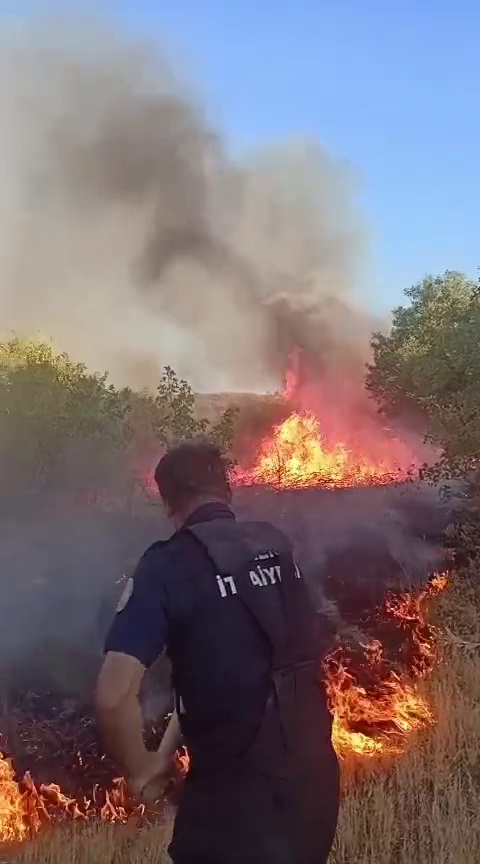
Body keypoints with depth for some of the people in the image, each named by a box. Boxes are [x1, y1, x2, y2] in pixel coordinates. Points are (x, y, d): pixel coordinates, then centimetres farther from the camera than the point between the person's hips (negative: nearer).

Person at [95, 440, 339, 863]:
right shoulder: (278, 547, 3)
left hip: (238, 794, -6)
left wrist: (139, 767, -4)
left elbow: (114, 694, -24)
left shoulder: (169, 565, -15)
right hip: (315, 776, 6)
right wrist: (170, 746, 20)